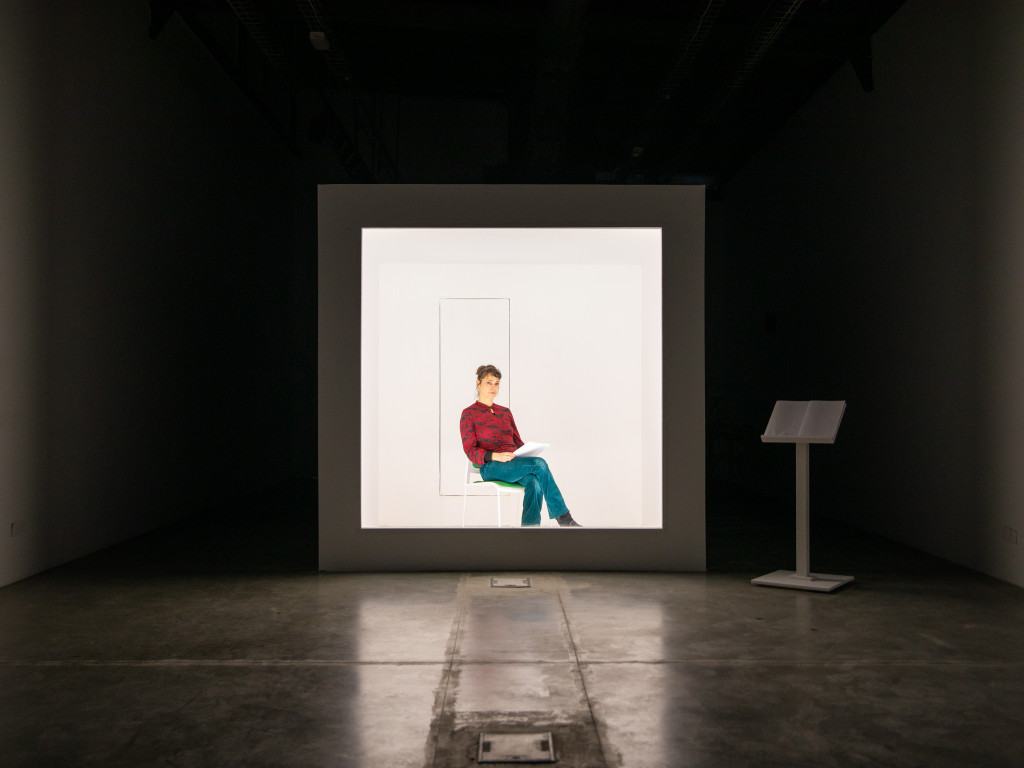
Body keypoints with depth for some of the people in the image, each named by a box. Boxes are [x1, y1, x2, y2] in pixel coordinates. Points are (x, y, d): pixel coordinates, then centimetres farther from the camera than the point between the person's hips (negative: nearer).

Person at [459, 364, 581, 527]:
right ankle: (564, 519, -25)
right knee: (539, 463, -29)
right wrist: (495, 456, -21)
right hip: (490, 467, -5)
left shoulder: (505, 412, 24)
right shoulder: (469, 414, 6)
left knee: (535, 483, -33)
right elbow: (470, 451, -3)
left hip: (514, 463, 5)